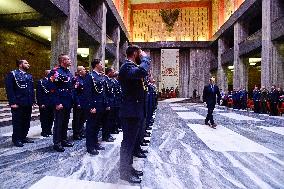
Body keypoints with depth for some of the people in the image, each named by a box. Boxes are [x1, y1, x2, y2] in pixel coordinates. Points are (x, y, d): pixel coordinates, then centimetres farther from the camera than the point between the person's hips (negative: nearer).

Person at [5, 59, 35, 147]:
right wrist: (13, 102, -17)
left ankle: (23, 137, 24)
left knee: (26, 122, 12)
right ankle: (16, 139, 15)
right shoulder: (12, 74, -5)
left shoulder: (29, 76, 15)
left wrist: (33, 101, 9)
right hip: (18, 104, -6)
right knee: (17, 122, 3)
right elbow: (9, 89, -11)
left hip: (28, 103, 7)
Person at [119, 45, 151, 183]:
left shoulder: (131, 66, 19)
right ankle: (125, 172, 14)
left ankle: (128, 168, 33)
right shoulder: (127, 66, -16)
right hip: (130, 111, -11)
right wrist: (145, 58, -18)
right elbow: (142, 71, -35)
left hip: (135, 111, 11)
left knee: (130, 141, 18)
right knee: (128, 142, 0)